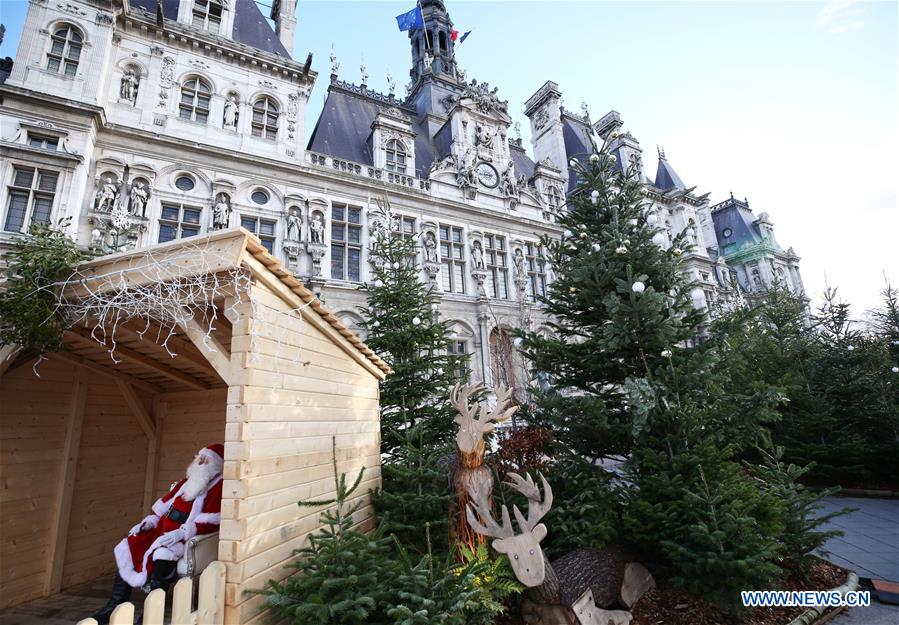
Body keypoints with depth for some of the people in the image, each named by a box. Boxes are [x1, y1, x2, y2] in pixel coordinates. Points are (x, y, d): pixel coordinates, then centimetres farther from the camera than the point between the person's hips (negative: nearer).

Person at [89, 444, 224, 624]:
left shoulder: (219, 486, -9)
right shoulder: (189, 480, 16)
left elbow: (210, 520, -18)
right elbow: (166, 501, 20)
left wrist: (182, 533, -25)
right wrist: (148, 522, 7)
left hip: (186, 536, -9)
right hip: (163, 528, 9)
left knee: (162, 555, -34)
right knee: (126, 549, -1)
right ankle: (116, 605, 8)